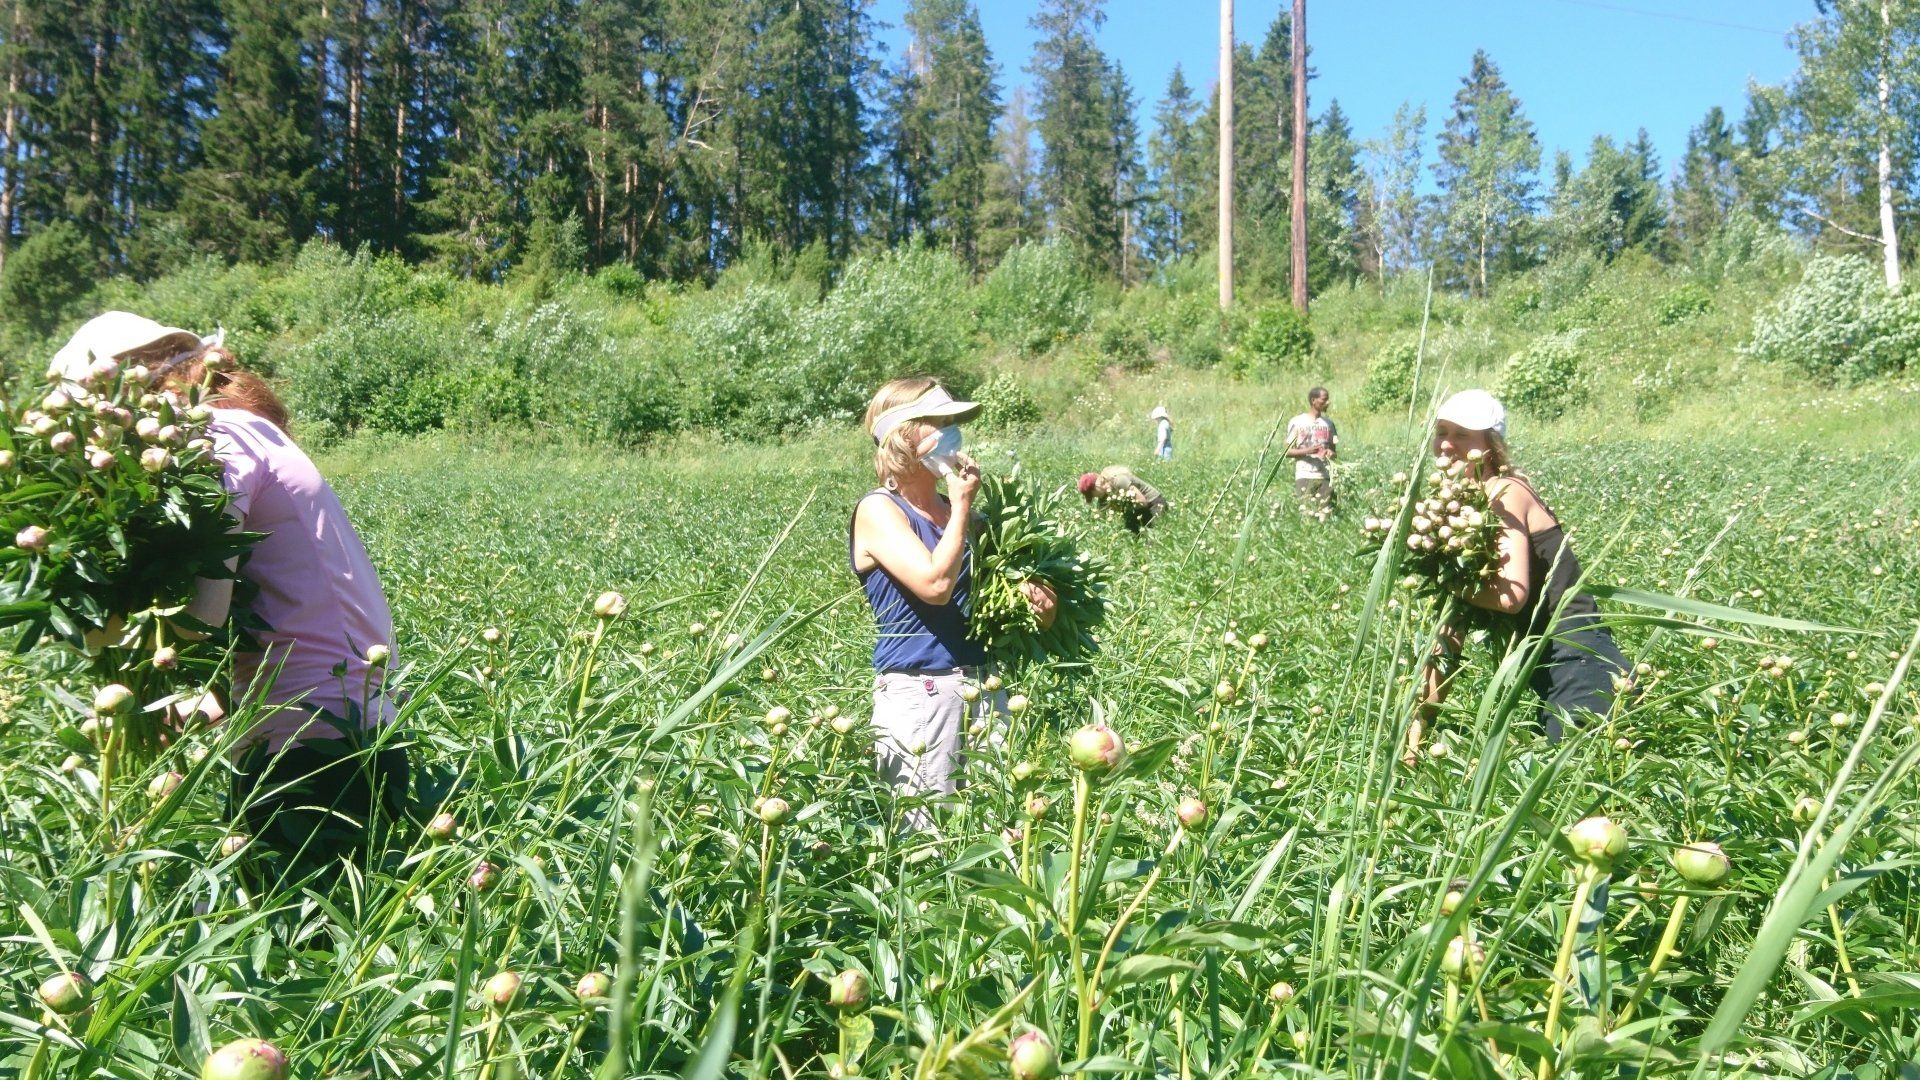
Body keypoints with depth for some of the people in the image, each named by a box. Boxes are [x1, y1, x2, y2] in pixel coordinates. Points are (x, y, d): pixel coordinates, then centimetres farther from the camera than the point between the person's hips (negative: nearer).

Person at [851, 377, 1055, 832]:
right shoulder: (878, 510, -7)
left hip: (982, 683, 7)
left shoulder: (953, 507, 14)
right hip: (919, 690, -7)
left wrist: (1030, 598, 0)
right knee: (927, 836, -2)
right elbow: (935, 584, -20)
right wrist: (961, 507, -10)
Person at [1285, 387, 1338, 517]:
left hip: (1325, 476, 3)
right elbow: (1288, 452, 0)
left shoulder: (1328, 423, 13)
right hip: (1305, 476, -3)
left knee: (1325, 514, -4)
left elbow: (1334, 450, 18)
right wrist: (1308, 451, -17)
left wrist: (1331, 453, -6)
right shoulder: (1297, 422, 1)